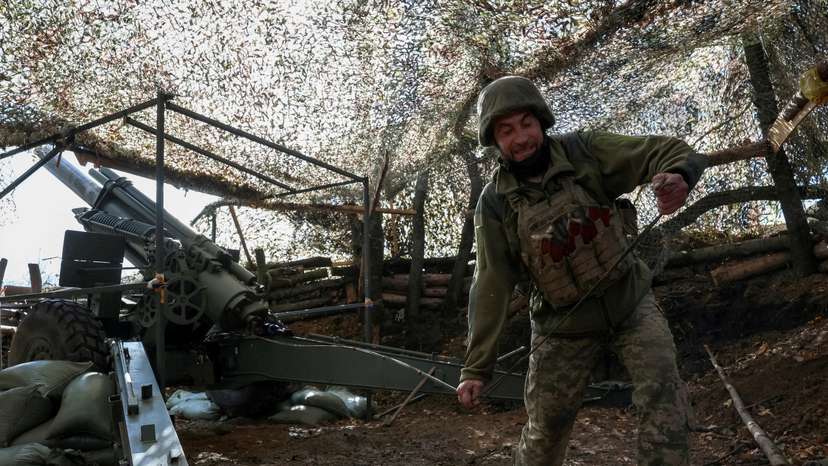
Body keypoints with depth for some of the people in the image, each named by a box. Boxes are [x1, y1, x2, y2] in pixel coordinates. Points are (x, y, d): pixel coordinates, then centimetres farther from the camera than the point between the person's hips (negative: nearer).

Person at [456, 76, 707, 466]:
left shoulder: (584, 152, -12)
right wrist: (476, 367, -14)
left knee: (663, 394, -18)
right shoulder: (495, 203, -12)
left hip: (630, 300, 1)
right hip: (564, 324, 0)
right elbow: (491, 288, -12)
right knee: (544, 429, 9)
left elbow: (667, 152, -14)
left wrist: (678, 175, -40)